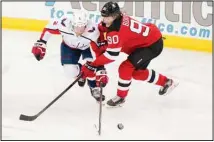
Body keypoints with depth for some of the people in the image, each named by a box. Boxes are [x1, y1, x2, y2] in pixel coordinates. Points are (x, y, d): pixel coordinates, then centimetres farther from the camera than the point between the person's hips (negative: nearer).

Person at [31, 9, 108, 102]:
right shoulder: (64, 24, -38)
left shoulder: (93, 31, -41)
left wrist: (101, 71, -41)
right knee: (70, 72, -12)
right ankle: (80, 72, 27)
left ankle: (94, 88, 1)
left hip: (88, 46, -2)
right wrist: (40, 43, -16)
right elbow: (49, 28, -18)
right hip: (69, 46, 2)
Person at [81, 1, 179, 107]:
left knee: (126, 67, -16)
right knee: (137, 72, 21)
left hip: (153, 45, -10)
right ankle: (166, 82, 38)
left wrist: (92, 66, -29)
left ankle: (121, 97, 1)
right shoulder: (115, 19, -5)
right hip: (146, 40, 10)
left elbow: (111, 54, -33)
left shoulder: (116, 31, -30)